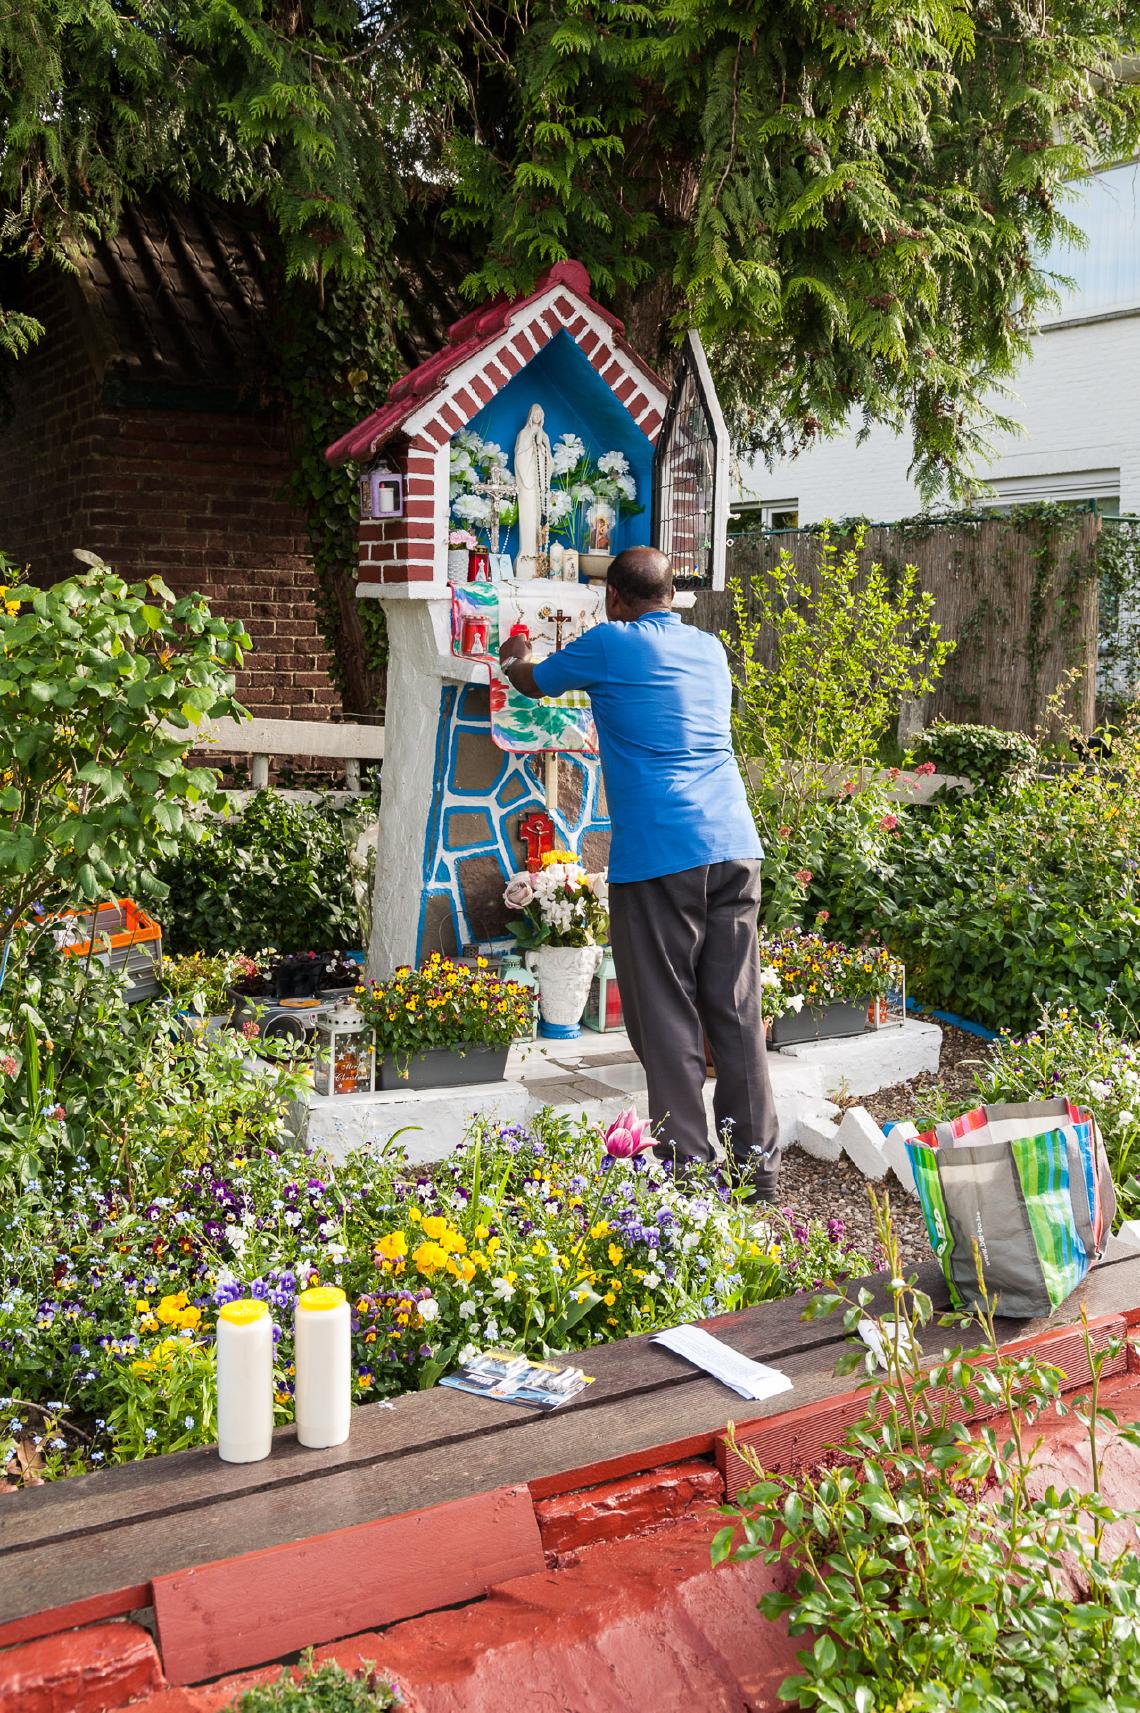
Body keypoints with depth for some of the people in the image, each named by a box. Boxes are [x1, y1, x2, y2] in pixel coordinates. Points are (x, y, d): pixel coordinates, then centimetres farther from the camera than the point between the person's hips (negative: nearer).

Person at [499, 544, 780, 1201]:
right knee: (738, 1013, 10)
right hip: (735, 850, 6)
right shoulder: (710, 648, 17)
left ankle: (688, 1168, 3)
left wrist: (515, 658, 41)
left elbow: (535, 681, 17)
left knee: (668, 1023, 1)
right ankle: (759, 1165, 16)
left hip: (658, 859, -5)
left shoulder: (610, 645, 0)